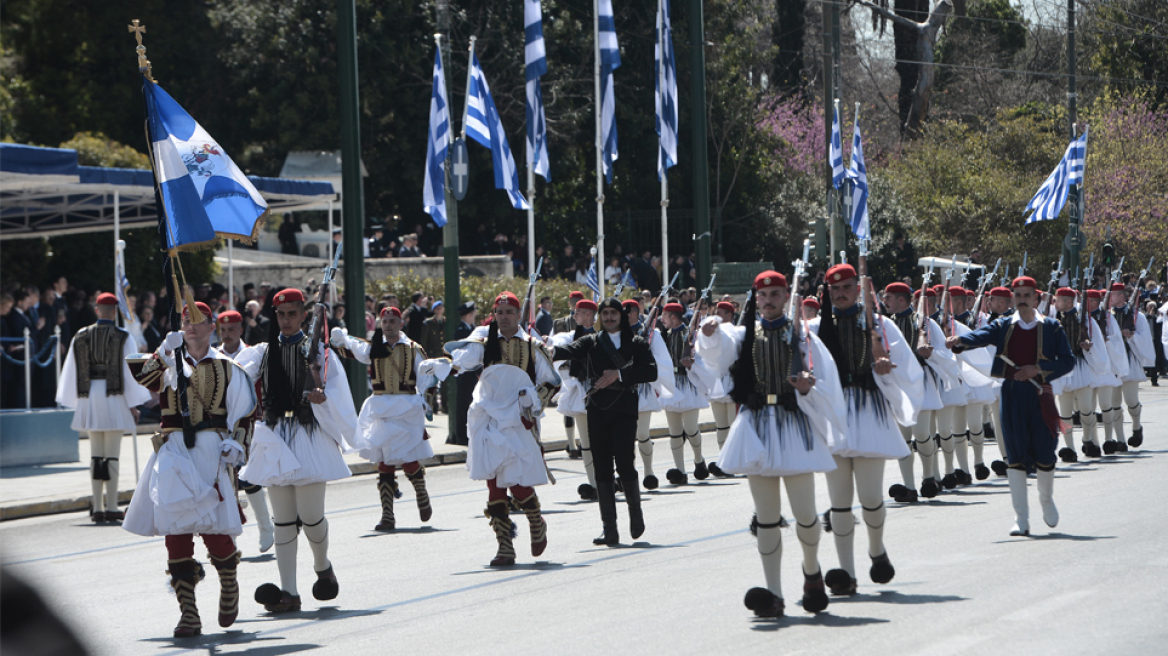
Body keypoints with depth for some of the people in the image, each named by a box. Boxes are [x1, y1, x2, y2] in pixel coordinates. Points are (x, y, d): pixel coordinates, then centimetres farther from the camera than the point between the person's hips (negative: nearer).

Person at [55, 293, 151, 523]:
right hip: (114, 397, -4)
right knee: (112, 455, -2)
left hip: (88, 399, 4)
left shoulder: (81, 336, 4)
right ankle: (111, 507, -3)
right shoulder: (122, 338, -7)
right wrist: (133, 406, 0)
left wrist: (76, 402, 18)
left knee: (96, 454, 9)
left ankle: (97, 508, 8)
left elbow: (72, 372, 9)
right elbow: (129, 372, -6)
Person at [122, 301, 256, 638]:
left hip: (211, 450, -1)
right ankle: (188, 612, 0)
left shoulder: (226, 367, 11)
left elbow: (245, 410, 13)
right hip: (174, 451, 1)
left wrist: (236, 442, 0)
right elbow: (141, 377, -7)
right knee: (175, 529, -4)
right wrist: (164, 352, -17)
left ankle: (229, 584, 22)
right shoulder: (169, 364, 12)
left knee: (214, 526, -10)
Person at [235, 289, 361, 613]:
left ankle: (323, 567, 25)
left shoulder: (317, 351, 4)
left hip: (309, 436, -2)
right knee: (282, 519, 2)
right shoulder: (262, 352, 9)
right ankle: (289, 592, 3)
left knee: (310, 515, -6)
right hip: (274, 435, 3)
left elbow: (335, 392, -2)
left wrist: (322, 396, -24)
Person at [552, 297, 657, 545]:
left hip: (624, 408, -2)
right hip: (597, 410, 2)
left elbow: (651, 371, -2)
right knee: (602, 467, -1)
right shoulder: (591, 342, 13)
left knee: (624, 462, -13)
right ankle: (610, 530, 1)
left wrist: (619, 374, -12)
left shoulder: (636, 343, 10)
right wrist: (552, 351, -29)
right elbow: (571, 350, -7)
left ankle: (635, 510, 14)